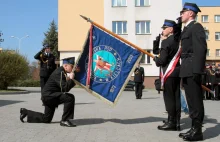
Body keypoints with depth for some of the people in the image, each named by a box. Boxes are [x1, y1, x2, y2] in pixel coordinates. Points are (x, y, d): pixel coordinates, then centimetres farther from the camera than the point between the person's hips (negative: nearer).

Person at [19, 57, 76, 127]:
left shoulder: (62, 72, 11)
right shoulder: (59, 73, -20)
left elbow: (64, 87, 14)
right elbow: (65, 88, -28)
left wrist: (68, 80, 0)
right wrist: (71, 79, -20)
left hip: (48, 96, 10)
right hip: (48, 95, -10)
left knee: (46, 119, 17)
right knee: (70, 97, -26)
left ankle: (25, 112, 29)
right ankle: (64, 120, -18)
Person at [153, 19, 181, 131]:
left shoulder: (166, 42, -12)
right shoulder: (178, 41, 12)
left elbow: (162, 60, -17)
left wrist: (155, 59, 5)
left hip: (169, 73, -8)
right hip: (178, 72, 8)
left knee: (169, 98, -3)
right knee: (176, 97, 9)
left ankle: (171, 122, 0)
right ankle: (176, 122, 15)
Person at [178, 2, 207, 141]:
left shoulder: (196, 27, -5)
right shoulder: (187, 29, 22)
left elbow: (201, 48, -16)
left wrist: (197, 69, -24)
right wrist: (184, 69, 13)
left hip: (192, 70, -10)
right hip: (187, 70, 10)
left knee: (195, 99, -5)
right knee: (192, 100, 12)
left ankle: (197, 131, 1)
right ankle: (194, 128, 19)